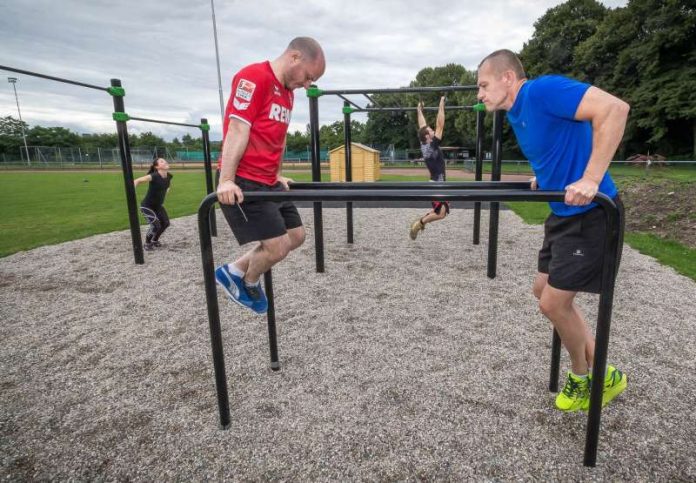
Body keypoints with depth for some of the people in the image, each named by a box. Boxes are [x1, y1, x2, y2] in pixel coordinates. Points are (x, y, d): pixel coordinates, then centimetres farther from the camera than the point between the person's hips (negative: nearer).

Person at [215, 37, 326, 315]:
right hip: (243, 183, -10)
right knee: (278, 246, -11)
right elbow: (237, 130, -18)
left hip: (268, 182, 10)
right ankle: (249, 283, 21)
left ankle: (234, 272, 23)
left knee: (296, 236, 11)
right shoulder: (253, 77, -11)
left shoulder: (287, 91, 17)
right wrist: (226, 180, -23)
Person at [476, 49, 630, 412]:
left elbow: (614, 109, -28)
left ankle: (583, 376, 26)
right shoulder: (516, 112, 10)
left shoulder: (542, 90, -18)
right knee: (544, 291, 16)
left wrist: (590, 179, -32)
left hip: (590, 213, -10)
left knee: (553, 302, -2)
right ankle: (596, 370, 32)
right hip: (564, 212, 10)